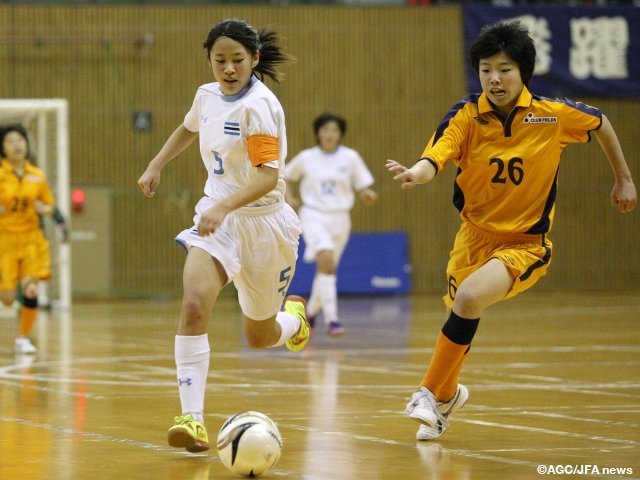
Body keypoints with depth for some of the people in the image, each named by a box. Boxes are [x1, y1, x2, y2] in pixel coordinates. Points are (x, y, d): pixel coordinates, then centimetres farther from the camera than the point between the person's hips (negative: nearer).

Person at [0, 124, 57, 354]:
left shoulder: (38, 176, 4)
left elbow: (50, 207, 11)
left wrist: (44, 209, -10)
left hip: (31, 238, 2)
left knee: (30, 290, -11)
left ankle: (23, 339, 5)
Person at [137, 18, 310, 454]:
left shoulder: (259, 105, -19)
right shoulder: (207, 95, 1)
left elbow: (268, 176, -29)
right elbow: (189, 129, 27)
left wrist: (223, 207, -41)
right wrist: (156, 165, 18)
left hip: (262, 222, -4)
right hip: (216, 216, 4)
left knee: (259, 337, 11)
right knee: (194, 306, -23)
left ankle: (293, 316, 49)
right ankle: (193, 418, -26)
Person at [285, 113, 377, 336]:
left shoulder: (350, 157, 0)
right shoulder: (306, 158, 0)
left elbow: (362, 188, 3)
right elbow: (288, 176, 17)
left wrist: (368, 195, -19)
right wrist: (289, 197, 1)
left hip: (339, 218, 3)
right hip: (313, 215, -3)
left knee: (325, 268, 12)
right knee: (326, 259, -25)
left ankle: (311, 312, 38)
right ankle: (331, 318, -28)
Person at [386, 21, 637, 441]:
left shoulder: (554, 115, -12)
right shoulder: (466, 116, -12)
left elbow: (601, 124, 9)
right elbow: (435, 159, -29)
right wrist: (415, 174, -52)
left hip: (527, 244, -3)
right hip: (476, 236, 3)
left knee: (470, 296, -27)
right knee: (462, 317, 13)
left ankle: (433, 392, -11)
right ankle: (449, 393, 46)